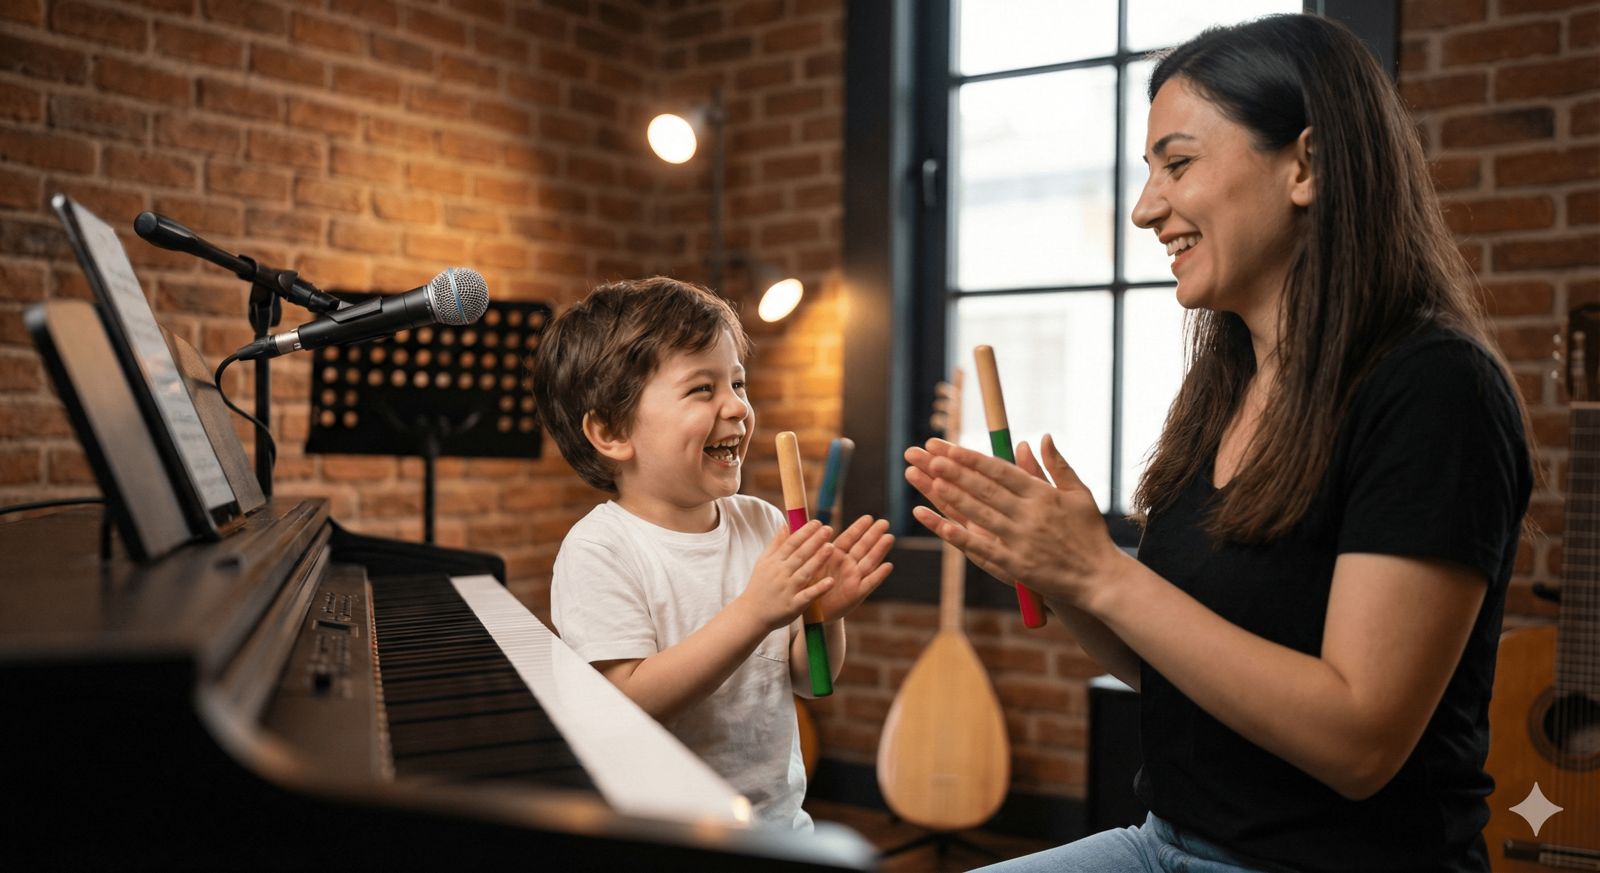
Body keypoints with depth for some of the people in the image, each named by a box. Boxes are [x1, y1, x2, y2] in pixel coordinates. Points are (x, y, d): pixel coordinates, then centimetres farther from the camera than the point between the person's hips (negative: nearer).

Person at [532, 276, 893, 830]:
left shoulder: (763, 524, 4)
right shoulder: (599, 551, -12)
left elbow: (810, 681, 9)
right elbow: (630, 703, -20)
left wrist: (826, 617, -11)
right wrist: (753, 613, -24)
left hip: (781, 818, 5)